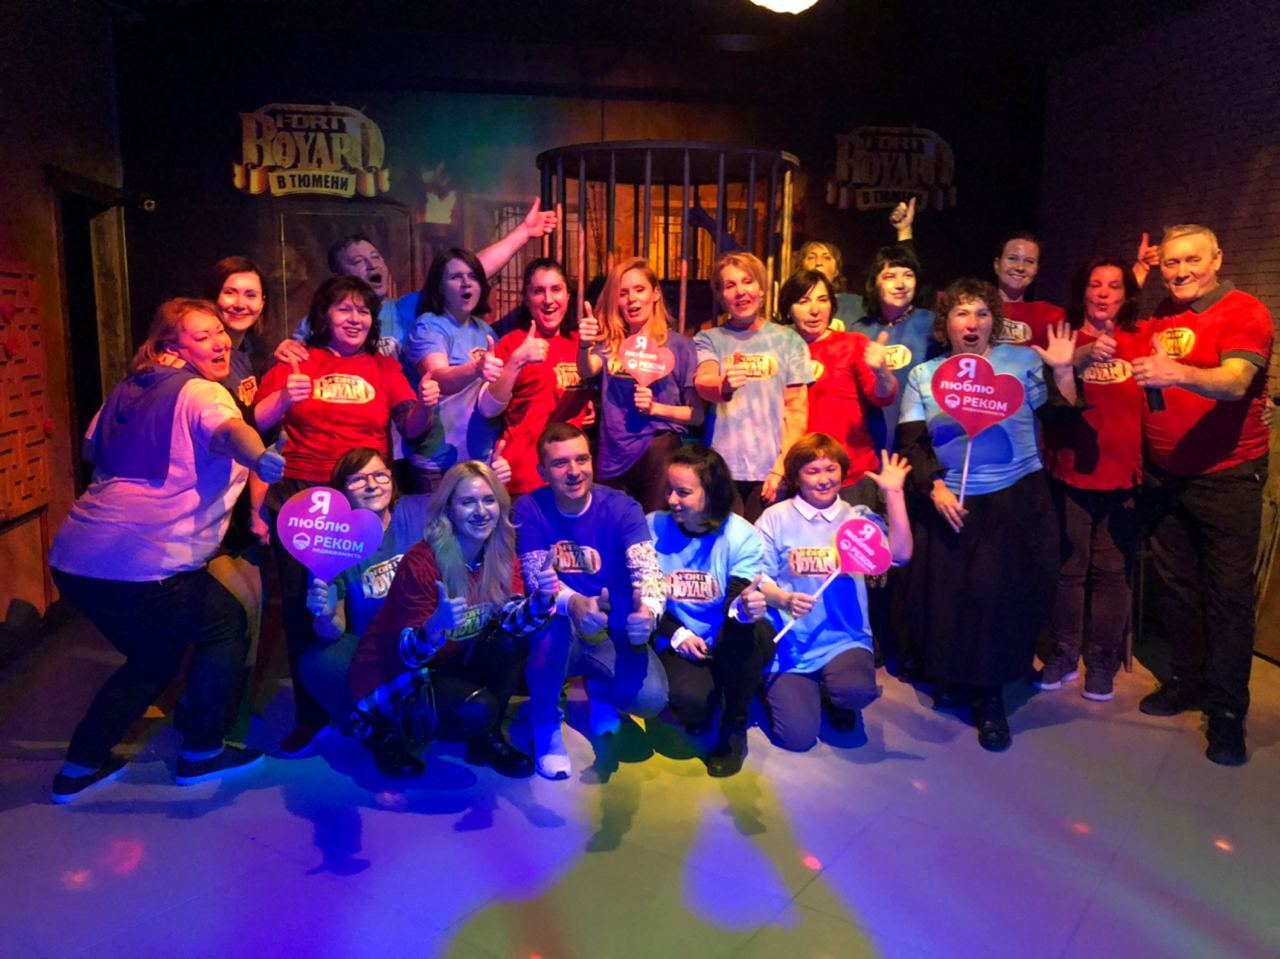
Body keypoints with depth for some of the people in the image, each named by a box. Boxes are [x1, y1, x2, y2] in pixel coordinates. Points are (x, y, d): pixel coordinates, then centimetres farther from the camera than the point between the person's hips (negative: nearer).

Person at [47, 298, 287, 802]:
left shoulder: (128, 389, 18)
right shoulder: (204, 393, -5)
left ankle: (82, 764, 31)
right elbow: (229, 429, -30)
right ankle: (201, 751, 20)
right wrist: (259, 458, -51)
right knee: (227, 626, 14)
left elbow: (93, 450, 34)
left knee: (155, 656, 26)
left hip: (74, 557, 8)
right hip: (142, 563, -8)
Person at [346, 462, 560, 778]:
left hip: (446, 666, 6)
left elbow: (513, 621, -18)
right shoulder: (421, 563, -23)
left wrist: (541, 600, -39)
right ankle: (388, 731, -3)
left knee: (510, 641, -20)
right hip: (392, 678, -6)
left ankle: (487, 739, -1)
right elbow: (409, 654, -22)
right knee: (477, 710, -30)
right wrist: (435, 627, -44)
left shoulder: (501, 556, -5)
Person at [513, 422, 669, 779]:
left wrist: (649, 610, -48)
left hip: (615, 634, 1)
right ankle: (546, 727, -10)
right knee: (554, 621, -37)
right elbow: (536, 576, -19)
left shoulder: (621, 507, -10)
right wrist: (573, 603, -43)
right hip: (562, 637, -1)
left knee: (651, 697, -25)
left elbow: (646, 567, -23)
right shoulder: (529, 509, -9)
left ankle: (601, 692, 14)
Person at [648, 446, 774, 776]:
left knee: (744, 631, -37)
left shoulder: (741, 535, -12)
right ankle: (702, 710, 10)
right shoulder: (653, 527, -6)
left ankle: (734, 727, -10)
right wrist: (676, 634, -15)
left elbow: (740, 604, -20)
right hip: (680, 643, 0)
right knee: (689, 699, -33)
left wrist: (744, 609, -45)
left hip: (731, 645, 0)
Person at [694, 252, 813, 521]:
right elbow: (703, 383, -15)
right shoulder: (708, 339, 4)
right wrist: (723, 386, -38)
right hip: (722, 468, 0)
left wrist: (782, 467, -5)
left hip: (771, 470, 1)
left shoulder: (789, 340, 6)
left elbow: (797, 409, 4)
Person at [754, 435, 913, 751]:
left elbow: (900, 554, -11)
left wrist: (893, 493, -13)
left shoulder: (858, 518, 5)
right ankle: (782, 690, 23)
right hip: (790, 645, -1)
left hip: (845, 640, 1)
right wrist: (784, 599, -23)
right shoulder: (776, 518, -1)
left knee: (857, 690, -32)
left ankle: (839, 700, 8)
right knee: (797, 736, -13)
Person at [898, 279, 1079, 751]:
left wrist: (1063, 371, -14)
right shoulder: (923, 375, 8)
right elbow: (911, 442, 2)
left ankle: (990, 697, 9)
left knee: (1005, 596, -5)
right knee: (949, 596, 4)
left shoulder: (1021, 360, 3)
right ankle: (954, 678, 26)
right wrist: (934, 487, -9)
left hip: (1017, 502, -1)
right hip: (950, 504, 2)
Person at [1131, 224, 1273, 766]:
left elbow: (1235, 382, -28)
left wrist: (1180, 373, -46)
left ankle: (1227, 711, 10)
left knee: (1227, 593, -1)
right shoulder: (1158, 318, 8)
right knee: (1174, 584, 13)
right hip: (1164, 477, 6)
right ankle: (1188, 679, 30)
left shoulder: (1244, 313, -11)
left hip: (1226, 477, -5)